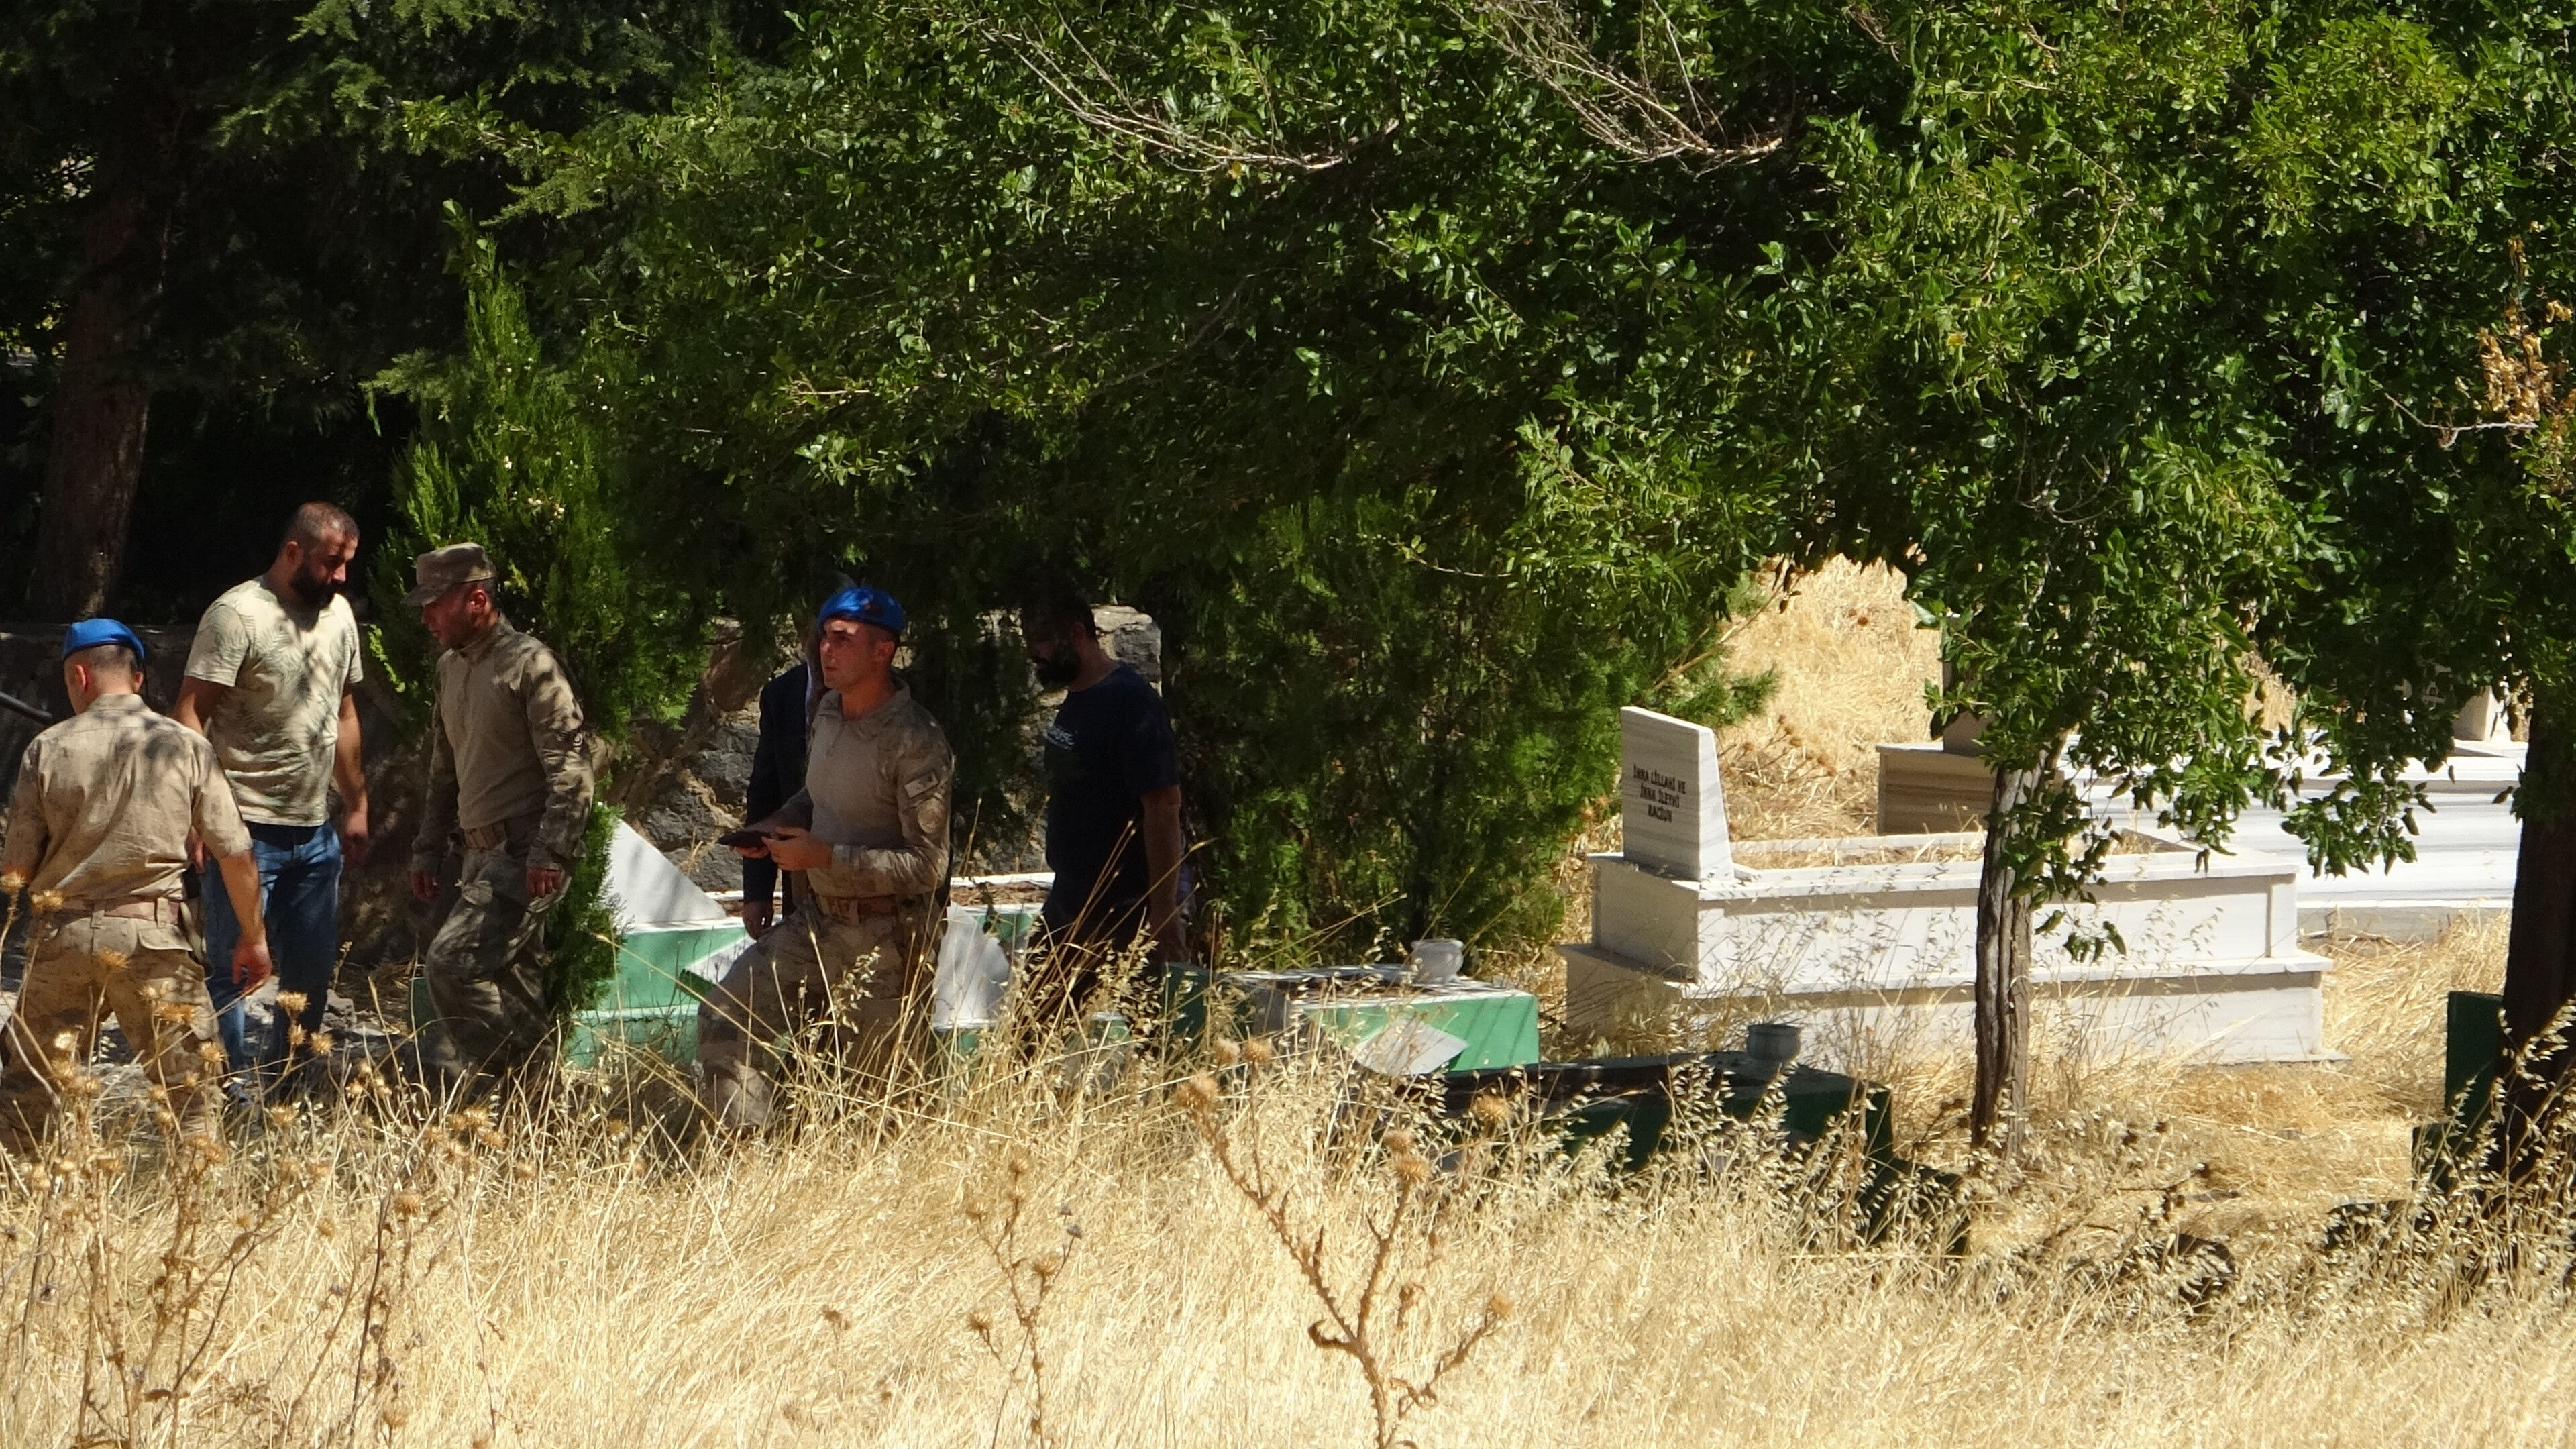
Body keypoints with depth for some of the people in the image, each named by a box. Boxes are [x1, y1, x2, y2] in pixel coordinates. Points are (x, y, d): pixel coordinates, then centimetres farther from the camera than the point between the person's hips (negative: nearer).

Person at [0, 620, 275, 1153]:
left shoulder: (48, 750, -2)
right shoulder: (185, 746, -2)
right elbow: (233, 853, -1)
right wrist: (253, 935, 11)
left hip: (61, 934, 1)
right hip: (151, 935, -1)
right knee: (190, 1086, 6)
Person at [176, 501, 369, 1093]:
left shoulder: (338, 614, 11)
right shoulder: (238, 615, -12)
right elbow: (191, 715, -16)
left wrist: (356, 806, 19)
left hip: (315, 832, 8)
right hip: (248, 829, -7)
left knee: (313, 966, 12)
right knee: (233, 966, -3)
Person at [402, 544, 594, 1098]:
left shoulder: (529, 664, -11)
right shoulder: (451, 668, 16)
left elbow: (570, 765, -18)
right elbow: (444, 771, 25)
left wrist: (551, 852, -24)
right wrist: (428, 850, 21)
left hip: (523, 855, -9)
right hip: (483, 853, 9)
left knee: (452, 962, -18)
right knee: (512, 983, 10)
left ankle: (464, 1089, -9)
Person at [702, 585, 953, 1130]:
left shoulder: (915, 742, -20)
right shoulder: (827, 712, 5)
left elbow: (927, 864, -21)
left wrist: (823, 856, -23)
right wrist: (776, 826, 2)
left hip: (881, 938, -8)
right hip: (815, 922, 8)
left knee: (873, 1089, 3)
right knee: (723, 1018, 1)